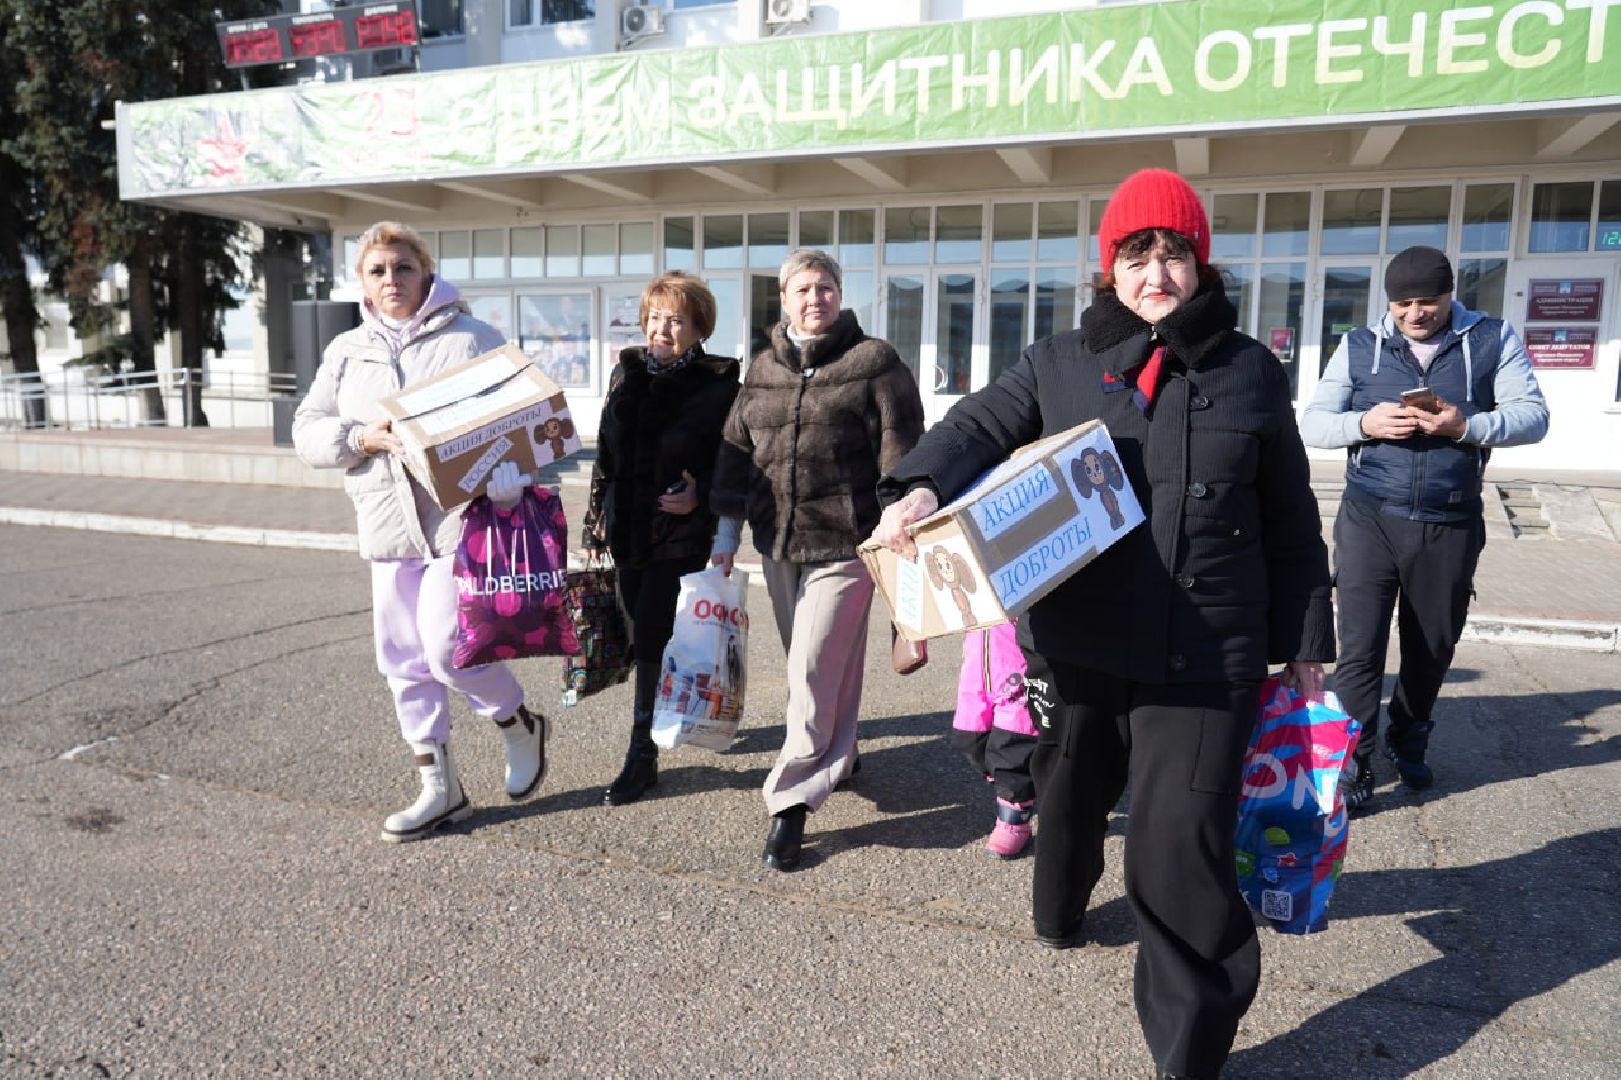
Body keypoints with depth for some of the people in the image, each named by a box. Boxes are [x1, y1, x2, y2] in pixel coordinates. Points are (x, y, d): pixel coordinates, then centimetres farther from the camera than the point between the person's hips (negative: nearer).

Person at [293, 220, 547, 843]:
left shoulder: (471, 338, 1)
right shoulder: (346, 352, 15)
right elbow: (307, 431, 13)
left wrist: (505, 487, -20)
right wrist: (364, 438, -8)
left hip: (461, 518, -6)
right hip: (388, 527, 6)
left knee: (447, 646, -13)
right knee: (404, 659, 8)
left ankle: (520, 726, 18)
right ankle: (439, 787, 22)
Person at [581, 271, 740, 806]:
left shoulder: (718, 383, -7)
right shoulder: (627, 372, 9)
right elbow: (606, 451, 15)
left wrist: (700, 495, -22)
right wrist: (597, 520, 14)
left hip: (681, 531, -6)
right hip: (628, 529, 6)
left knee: (653, 641, -8)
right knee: (645, 637, 14)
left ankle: (642, 755, 4)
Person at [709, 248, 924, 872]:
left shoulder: (875, 363, -3)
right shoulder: (763, 369, 12)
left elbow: (899, 454, -7)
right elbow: (736, 451, 15)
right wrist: (727, 532, 13)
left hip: (844, 545, -6)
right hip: (778, 542, 6)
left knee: (816, 672, -7)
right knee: (808, 663, 16)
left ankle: (791, 800, 2)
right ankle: (835, 756, 38)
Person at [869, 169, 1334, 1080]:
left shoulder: (1250, 372, 4)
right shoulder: (1061, 363, 5)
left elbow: (1292, 527, 8)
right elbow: (981, 425, -7)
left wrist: (1305, 644, 9)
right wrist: (923, 485, -29)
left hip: (1204, 660, -2)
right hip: (1075, 643, 2)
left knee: (1181, 845, -7)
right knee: (1069, 795, 22)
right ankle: (1060, 910, 55)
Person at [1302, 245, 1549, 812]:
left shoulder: (1493, 340, 4)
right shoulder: (1359, 346, 4)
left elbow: (1533, 415, -2)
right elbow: (1312, 424, 2)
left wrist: (1465, 426, -20)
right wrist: (1365, 423, -18)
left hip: (1450, 526, 1)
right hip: (1370, 520, -1)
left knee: (1433, 647, 15)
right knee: (1360, 649, -4)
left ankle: (1408, 742, 37)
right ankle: (1354, 764, 6)